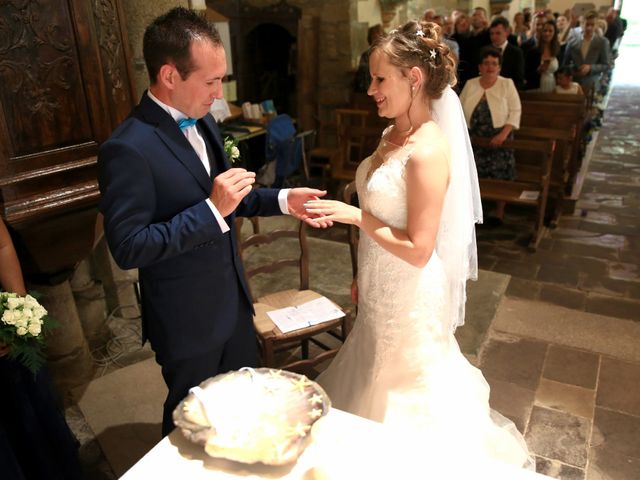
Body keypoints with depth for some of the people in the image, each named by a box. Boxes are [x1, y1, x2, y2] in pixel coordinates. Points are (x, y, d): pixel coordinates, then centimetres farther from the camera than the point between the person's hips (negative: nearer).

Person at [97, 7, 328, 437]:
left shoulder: (203, 121, 1)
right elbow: (128, 248, -24)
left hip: (233, 299, 8)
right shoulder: (128, 149, -25)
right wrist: (212, 209, -30)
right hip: (187, 319, -7)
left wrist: (283, 200, -3)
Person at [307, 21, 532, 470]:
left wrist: (353, 215, -21)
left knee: (403, 393, 15)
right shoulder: (394, 134, 2)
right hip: (383, 288, 9)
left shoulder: (428, 150, -26)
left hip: (409, 295, -9)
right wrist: (364, 277, 15)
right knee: (382, 380, 27)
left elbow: (418, 249, -25)